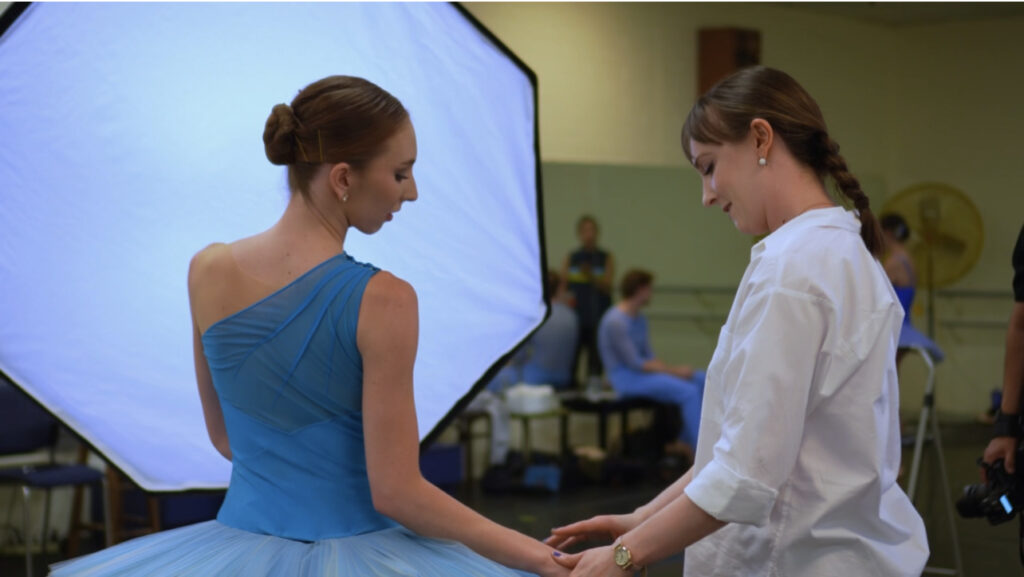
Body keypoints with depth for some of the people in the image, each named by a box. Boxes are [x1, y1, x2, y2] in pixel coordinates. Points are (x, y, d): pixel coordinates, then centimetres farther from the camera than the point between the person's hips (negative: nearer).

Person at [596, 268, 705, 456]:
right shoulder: (616, 322, -18)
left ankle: (685, 442, 2)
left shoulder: (639, 319, 12)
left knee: (702, 380, -1)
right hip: (627, 378, -10)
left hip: (642, 370, 10)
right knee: (688, 391, -25)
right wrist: (674, 370, -17)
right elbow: (635, 363, -20)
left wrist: (673, 368, -4)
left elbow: (649, 355, 14)